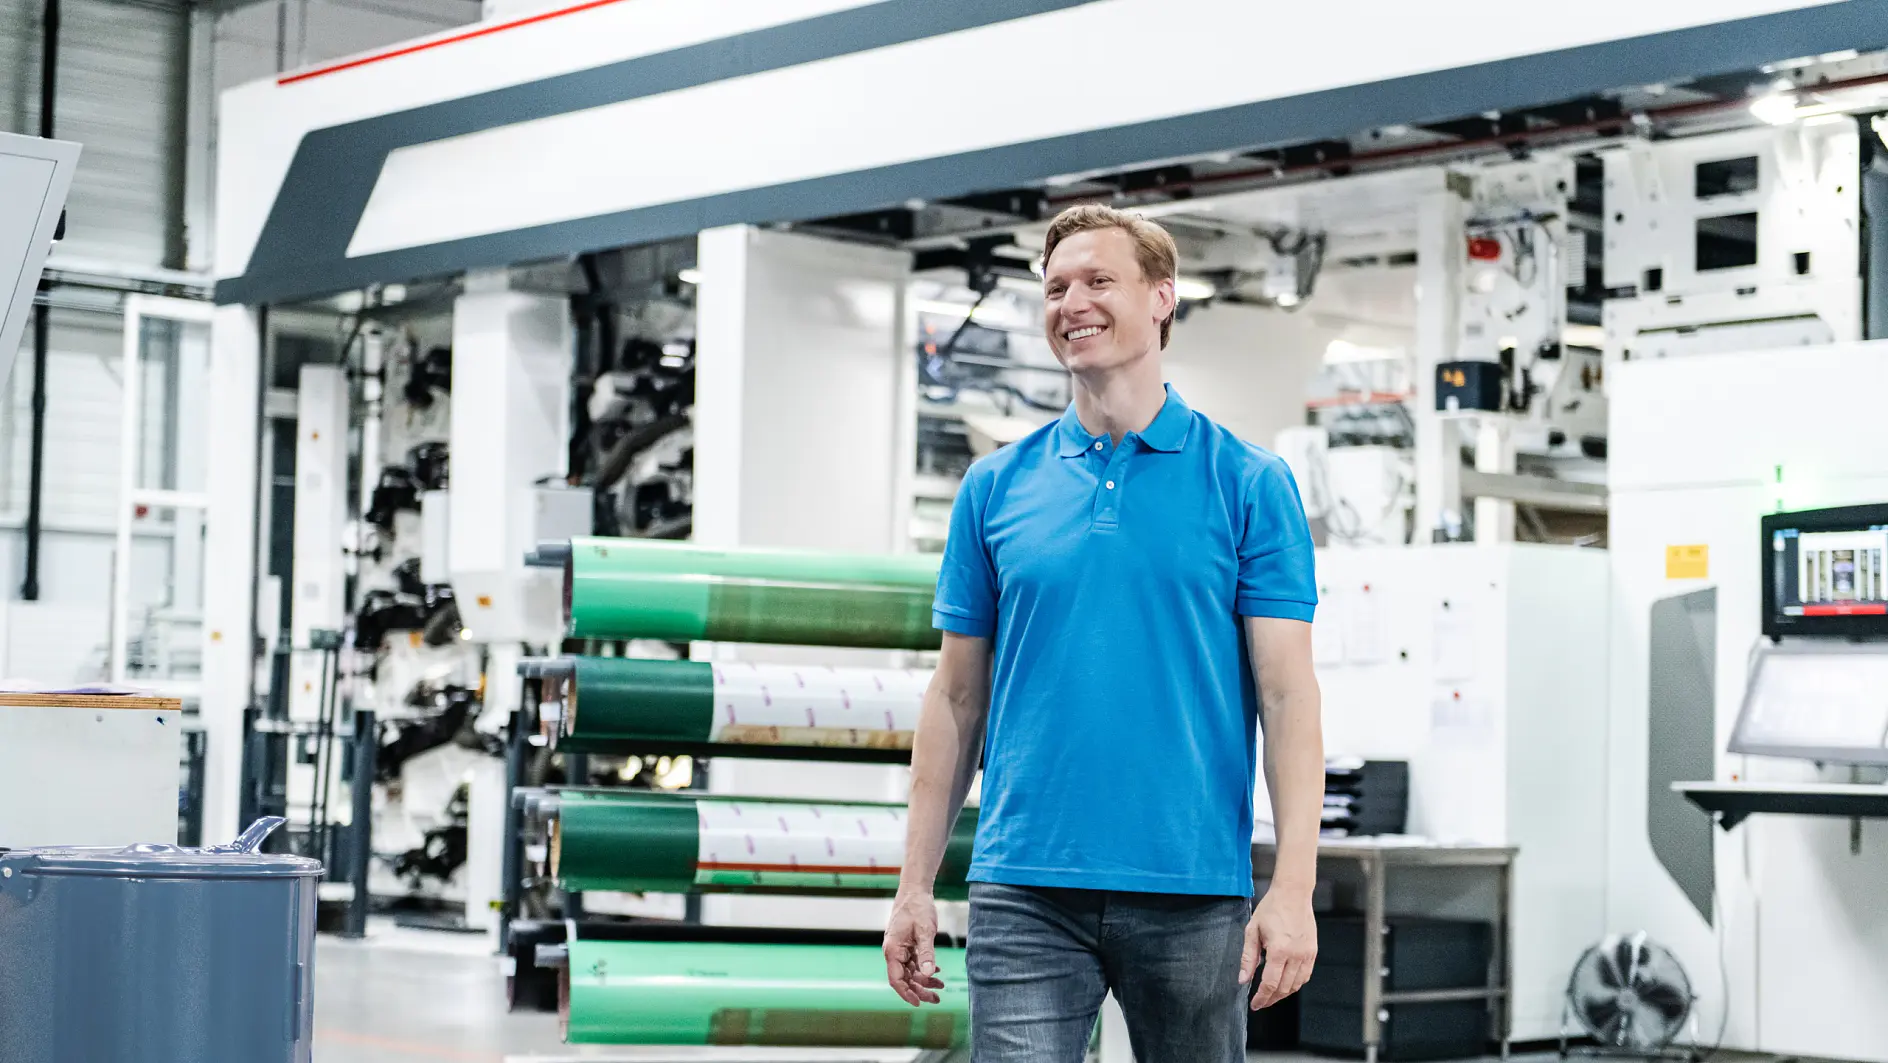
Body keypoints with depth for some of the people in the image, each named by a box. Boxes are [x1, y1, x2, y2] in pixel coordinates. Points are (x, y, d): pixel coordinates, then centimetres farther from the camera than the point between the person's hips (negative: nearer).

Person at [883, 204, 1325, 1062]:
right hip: (1024, 894, 1)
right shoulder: (995, 487, 9)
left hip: (1194, 894, -1)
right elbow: (957, 696, 11)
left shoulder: (1249, 483, 2)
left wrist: (1293, 890, -12)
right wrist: (915, 885, 5)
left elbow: (1286, 694, -3)